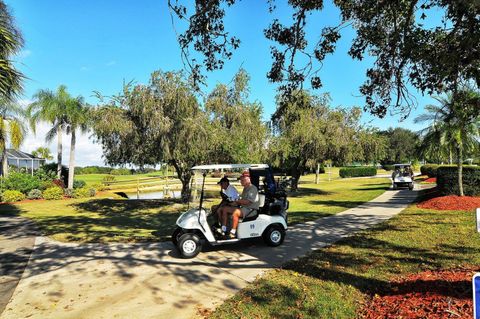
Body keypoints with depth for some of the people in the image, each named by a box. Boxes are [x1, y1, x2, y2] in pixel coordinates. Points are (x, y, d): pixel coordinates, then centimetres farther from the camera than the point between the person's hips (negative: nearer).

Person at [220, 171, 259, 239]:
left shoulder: (253, 188, -13)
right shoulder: (245, 188, 18)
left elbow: (247, 201, -22)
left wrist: (237, 201, -10)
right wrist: (237, 202, 1)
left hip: (251, 209, -10)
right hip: (243, 207, 10)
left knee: (235, 213, -36)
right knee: (225, 209, 2)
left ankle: (233, 233, -26)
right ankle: (223, 230, 0)